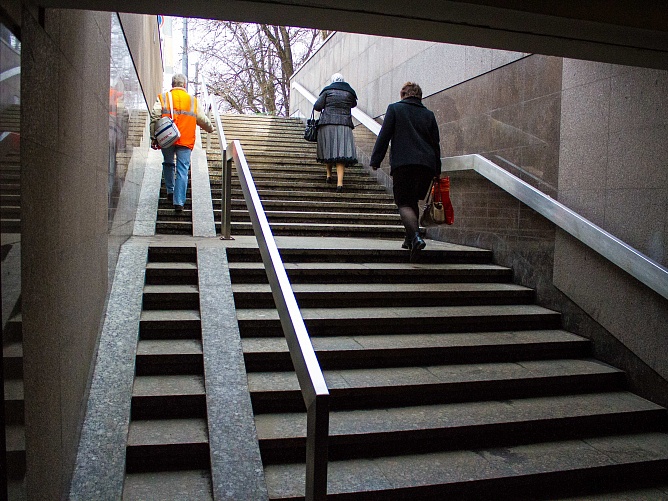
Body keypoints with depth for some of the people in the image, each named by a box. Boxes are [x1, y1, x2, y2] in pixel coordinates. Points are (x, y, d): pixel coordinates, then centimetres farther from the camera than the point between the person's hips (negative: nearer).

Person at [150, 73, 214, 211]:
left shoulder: (163, 98, 3)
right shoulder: (193, 101, 7)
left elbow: (155, 119, -2)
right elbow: (202, 120, 15)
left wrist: (153, 138, 3)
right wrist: (211, 128, 34)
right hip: (186, 141, 0)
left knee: (168, 164, 23)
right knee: (182, 170, -1)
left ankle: (170, 192, 27)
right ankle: (179, 202, -6)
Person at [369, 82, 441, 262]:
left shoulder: (394, 108, 8)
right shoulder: (429, 114, 18)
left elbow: (384, 136, 1)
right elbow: (436, 143, 17)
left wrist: (375, 160, 4)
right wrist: (436, 170, 22)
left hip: (403, 163, -4)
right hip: (427, 164, 4)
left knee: (404, 203, -5)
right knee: (413, 200, 19)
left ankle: (416, 237, -28)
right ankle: (410, 239, 19)